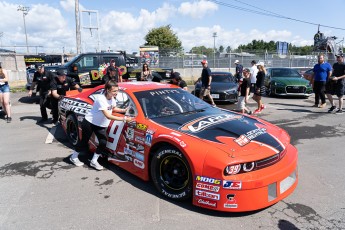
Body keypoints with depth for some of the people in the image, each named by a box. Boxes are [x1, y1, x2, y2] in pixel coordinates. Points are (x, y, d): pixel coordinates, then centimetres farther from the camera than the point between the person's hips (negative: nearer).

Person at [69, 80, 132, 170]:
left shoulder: (112, 98, -6)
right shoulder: (101, 99, -31)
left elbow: (113, 108, 14)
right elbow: (108, 116, -36)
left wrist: (123, 110, -4)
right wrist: (123, 119, -40)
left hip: (101, 125, 7)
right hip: (89, 123, -6)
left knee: (103, 143, -6)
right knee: (84, 142, 8)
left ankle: (94, 161, 13)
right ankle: (74, 157, 34)